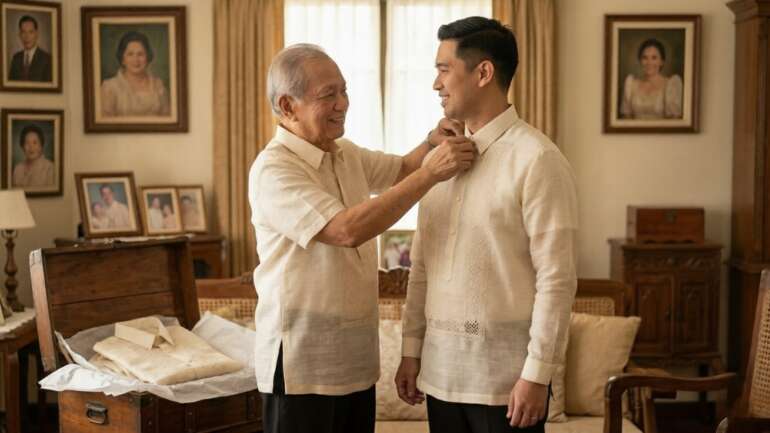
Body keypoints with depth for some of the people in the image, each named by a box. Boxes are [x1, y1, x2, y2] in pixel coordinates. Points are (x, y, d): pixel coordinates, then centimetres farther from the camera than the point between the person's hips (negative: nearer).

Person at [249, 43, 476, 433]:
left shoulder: (346, 154, 9)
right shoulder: (273, 170, -18)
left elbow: (401, 169, 25)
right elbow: (348, 230, -28)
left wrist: (432, 142, 1)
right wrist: (432, 172, -27)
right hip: (302, 368, -8)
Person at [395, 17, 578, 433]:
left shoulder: (537, 159, -10)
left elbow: (556, 278, -13)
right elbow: (421, 266, 12)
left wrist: (537, 374, -14)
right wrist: (411, 350, 10)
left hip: (505, 372, -6)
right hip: (441, 369, 6)